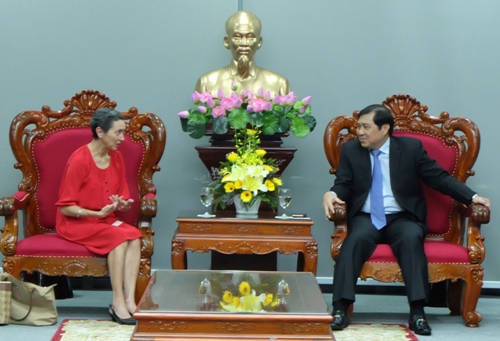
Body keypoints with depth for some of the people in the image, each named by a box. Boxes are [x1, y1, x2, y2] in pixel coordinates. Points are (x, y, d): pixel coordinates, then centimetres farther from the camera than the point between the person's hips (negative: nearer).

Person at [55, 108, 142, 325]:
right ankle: (118, 303, -30)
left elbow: (123, 202, 10)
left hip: (106, 220, 6)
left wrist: (123, 205, -15)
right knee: (120, 237, -31)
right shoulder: (79, 160, -15)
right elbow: (65, 208, -14)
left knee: (135, 237, -24)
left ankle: (129, 301, -32)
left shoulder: (116, 158, 5)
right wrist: (98, 214, -26)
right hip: (76, 223, -6)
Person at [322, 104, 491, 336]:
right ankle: (340, 309, -36)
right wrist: (332, 194, -21)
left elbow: (439, 177, 3)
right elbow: (344, 185, 4)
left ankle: (417, 312, -34)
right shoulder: (350, 150, 9)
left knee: (411, 238, -34)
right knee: (356, 239, -33)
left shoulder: (411, 147, 4)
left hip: (401, 218, 0)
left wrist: (472, 197, -9)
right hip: (366, 218, 1)